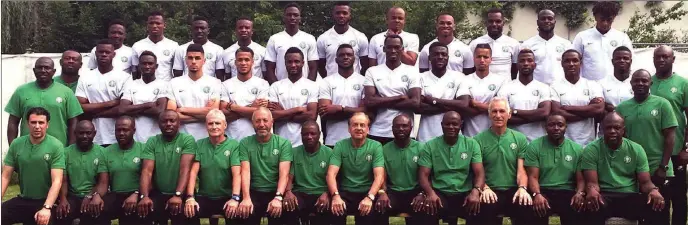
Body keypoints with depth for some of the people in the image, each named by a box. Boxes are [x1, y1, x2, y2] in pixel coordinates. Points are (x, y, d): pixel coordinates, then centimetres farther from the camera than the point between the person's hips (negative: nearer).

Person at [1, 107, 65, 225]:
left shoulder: (56, 146, -10)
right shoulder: (16, 144, 2)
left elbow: (57, 181, -15)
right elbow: (6, 177, 3)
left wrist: (46, 208, -27)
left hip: (47, 201, -3)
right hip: (22, 200, 3)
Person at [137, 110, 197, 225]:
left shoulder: (188, 140, -2)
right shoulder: (152, 142, 6)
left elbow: (185, 169, -13)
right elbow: (147, 171, -5)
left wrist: (177, 195, -27)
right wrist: (144, 196, -22)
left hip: (181, 194, -2)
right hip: (158, 194, 2)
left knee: (182, 212, -31)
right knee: (143, 208, -27)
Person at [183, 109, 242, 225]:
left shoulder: (234, 145, -1)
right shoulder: (199, 145, 7)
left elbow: (237, 174, -10)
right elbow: (193, 172, 0)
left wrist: (235, 198, -24)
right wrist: (190, 197, -14)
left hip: (227, 198, -2)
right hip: (204, 197, 2)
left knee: (236, 214, -31)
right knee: (189, 211, -27)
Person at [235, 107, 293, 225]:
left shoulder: (284, 143, 3)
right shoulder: (245, 143, 5)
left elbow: (284, 173, -7)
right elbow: (245, 171, -6)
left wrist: (278, 197, -23)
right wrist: (246, 198, -22)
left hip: (276, 192, 0)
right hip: (253, 192, 0)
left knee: (278, 212, -27)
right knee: (245, 211, -28)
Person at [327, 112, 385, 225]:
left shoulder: (376, 146, 0)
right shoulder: (340, 146, 2)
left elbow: (379, 176, -10)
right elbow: (331, 174, -7)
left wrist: (369, 197, -28)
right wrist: (335, 195, -27)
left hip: (367, 193, 0)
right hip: (345, 193, 0)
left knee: (368, 212, -30)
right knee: (335, 209, -30)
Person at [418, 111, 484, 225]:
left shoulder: (472, 144, 6)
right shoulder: (430, 146, 4)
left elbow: (479, 173, -3)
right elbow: (423, 174, -1)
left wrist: (476, 191, -26)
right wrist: (430, 192, -24)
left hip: (465, 194, 1)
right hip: (439, 193, -1)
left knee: (481, 209, -29)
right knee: (426, 207, -34)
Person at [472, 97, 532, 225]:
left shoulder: (520, 138, 11)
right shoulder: (479, 140, 6)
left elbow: (521, 169, 4)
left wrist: (522, 188, -16)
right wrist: (485, 188, -17)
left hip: (513, 190, 1)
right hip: (490, 191, -1)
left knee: (527, 206, -28)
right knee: (484, 208, -30)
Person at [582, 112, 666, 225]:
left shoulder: (636, 149, 7)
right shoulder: (591, 150, -1)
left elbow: (645, 182, 4)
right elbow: (592, 182, -8)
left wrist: (654, 190, -22)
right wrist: (592, 190, -34)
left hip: (630, 197, 3)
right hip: (604, 197, -3)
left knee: (657, 207, -28)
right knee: (593, 206, -39)